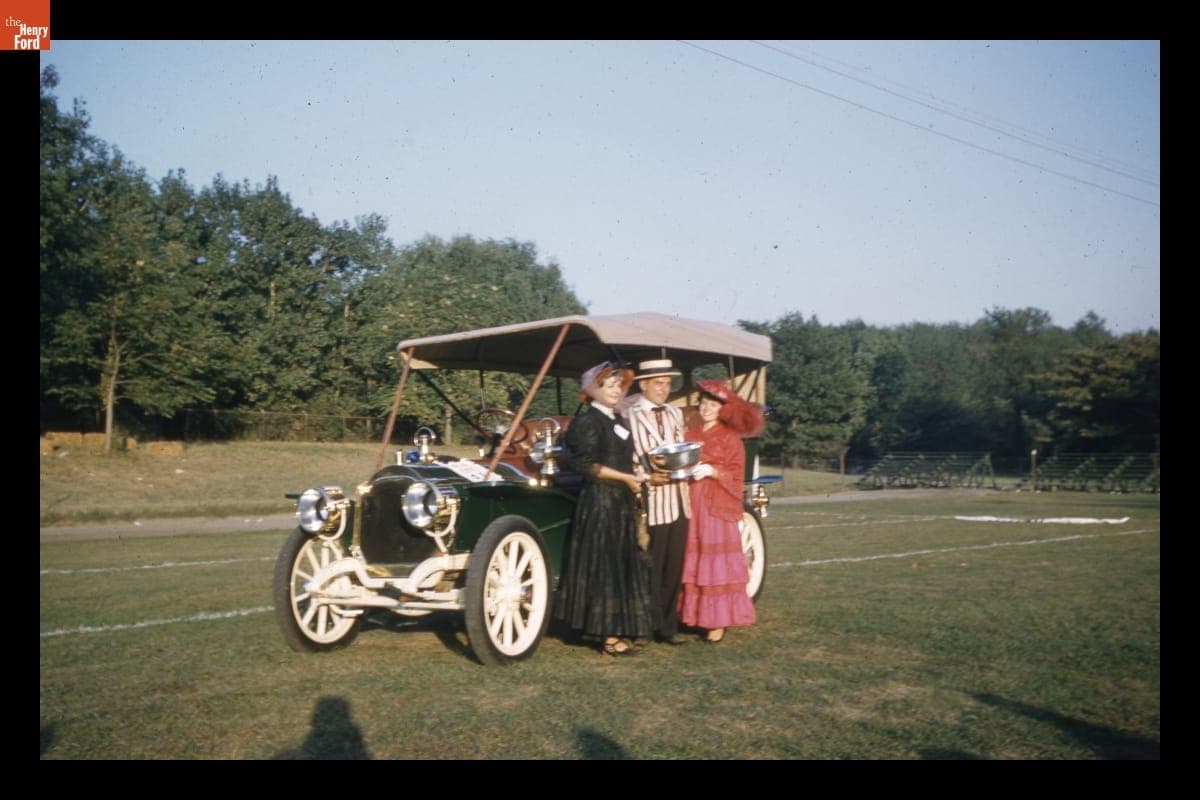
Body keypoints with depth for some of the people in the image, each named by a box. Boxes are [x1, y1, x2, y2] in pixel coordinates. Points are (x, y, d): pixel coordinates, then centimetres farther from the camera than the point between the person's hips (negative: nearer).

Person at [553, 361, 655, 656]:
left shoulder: (617, 421, 15)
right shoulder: (588, 421, -10)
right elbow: (587, 465, -17)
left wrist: (639, 477, 6)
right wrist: (626, 478, -14)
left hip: (622, 502, 9)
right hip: (600, 502, -9)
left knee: (623, 565, 11)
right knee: (604, 566, -5)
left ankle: (614, 630, 19)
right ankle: (609, 636, 1)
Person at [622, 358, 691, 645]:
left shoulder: (675, 414, 16)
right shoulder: (629, 415, -8)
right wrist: (647, 477, -23)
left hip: (679, 500, 7)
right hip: (651, 502, -7)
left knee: (673, 569, 12)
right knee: (651, 571, 1)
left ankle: (668, 626, 23)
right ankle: (652, 626, 13)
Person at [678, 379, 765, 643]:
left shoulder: (730, 437, 1)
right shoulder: (690, 435, 15)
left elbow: (736, 475, -5)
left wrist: (711, 471, -19)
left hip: (717, 507, -4)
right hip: (691, 506, 4)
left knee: (717, 564, -5)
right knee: (693, 564, 4)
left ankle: (718, 621, 0)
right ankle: (696, 616, 11)